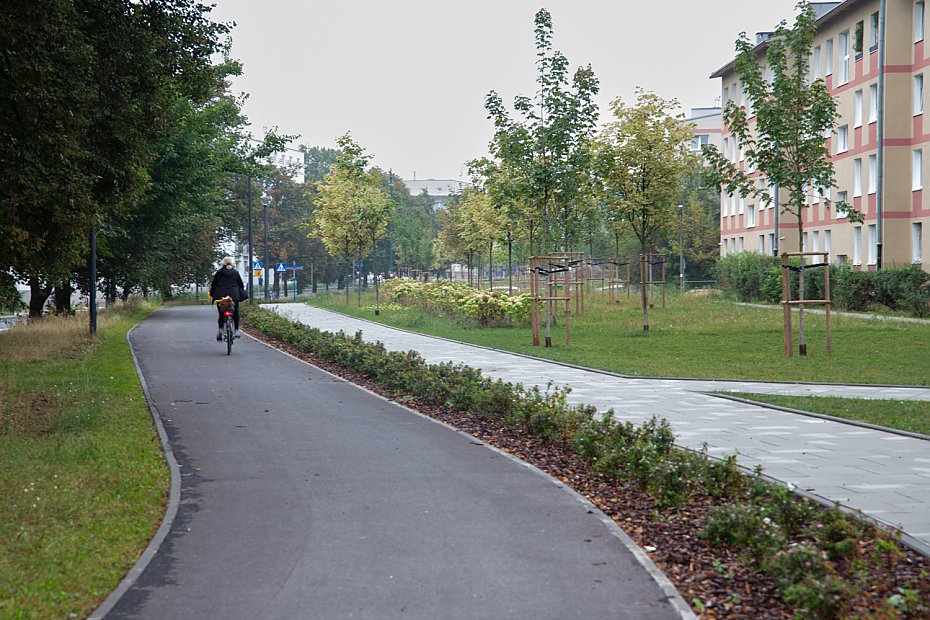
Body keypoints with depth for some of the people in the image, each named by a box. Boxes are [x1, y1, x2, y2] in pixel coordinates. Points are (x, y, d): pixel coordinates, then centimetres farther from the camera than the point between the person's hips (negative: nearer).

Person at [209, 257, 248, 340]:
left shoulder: (218, 273, 5)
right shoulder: (235, 273, 5)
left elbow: (213, 284, 8)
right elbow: (241, 284, 10)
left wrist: (211, 294, 19)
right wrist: (242, 293, 25)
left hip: (220, 296, 0)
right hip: (234, 295, 0)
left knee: (221, 314, 5)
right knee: (235, 313, 10)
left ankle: (220, 328, -16)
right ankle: (236, 330, 8)